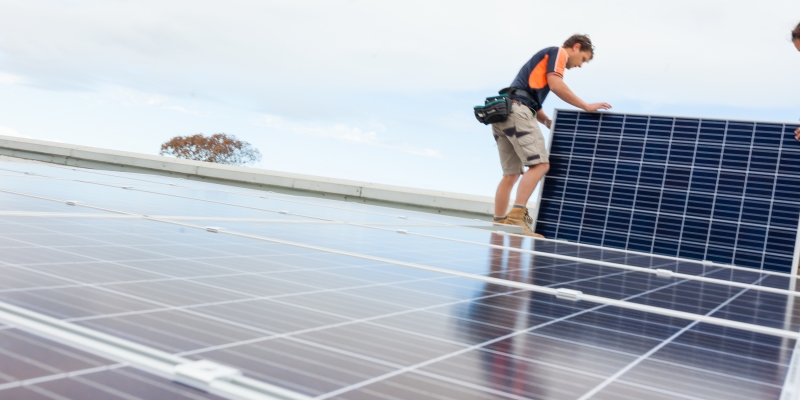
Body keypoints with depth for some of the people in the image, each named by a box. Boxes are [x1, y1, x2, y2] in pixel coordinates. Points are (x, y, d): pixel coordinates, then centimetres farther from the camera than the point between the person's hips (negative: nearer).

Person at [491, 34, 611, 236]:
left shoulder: (545, 57, 33)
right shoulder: (558, 52, 7)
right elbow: (555, 85, -10)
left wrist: (553, 124, 20)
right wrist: (587, 106, -4)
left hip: (502, 112, 9)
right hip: (516, 110, -9)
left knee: (511, 174, 9)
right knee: (540, 164, -15)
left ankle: (498, 223, 7)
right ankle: (517, 215, -26)